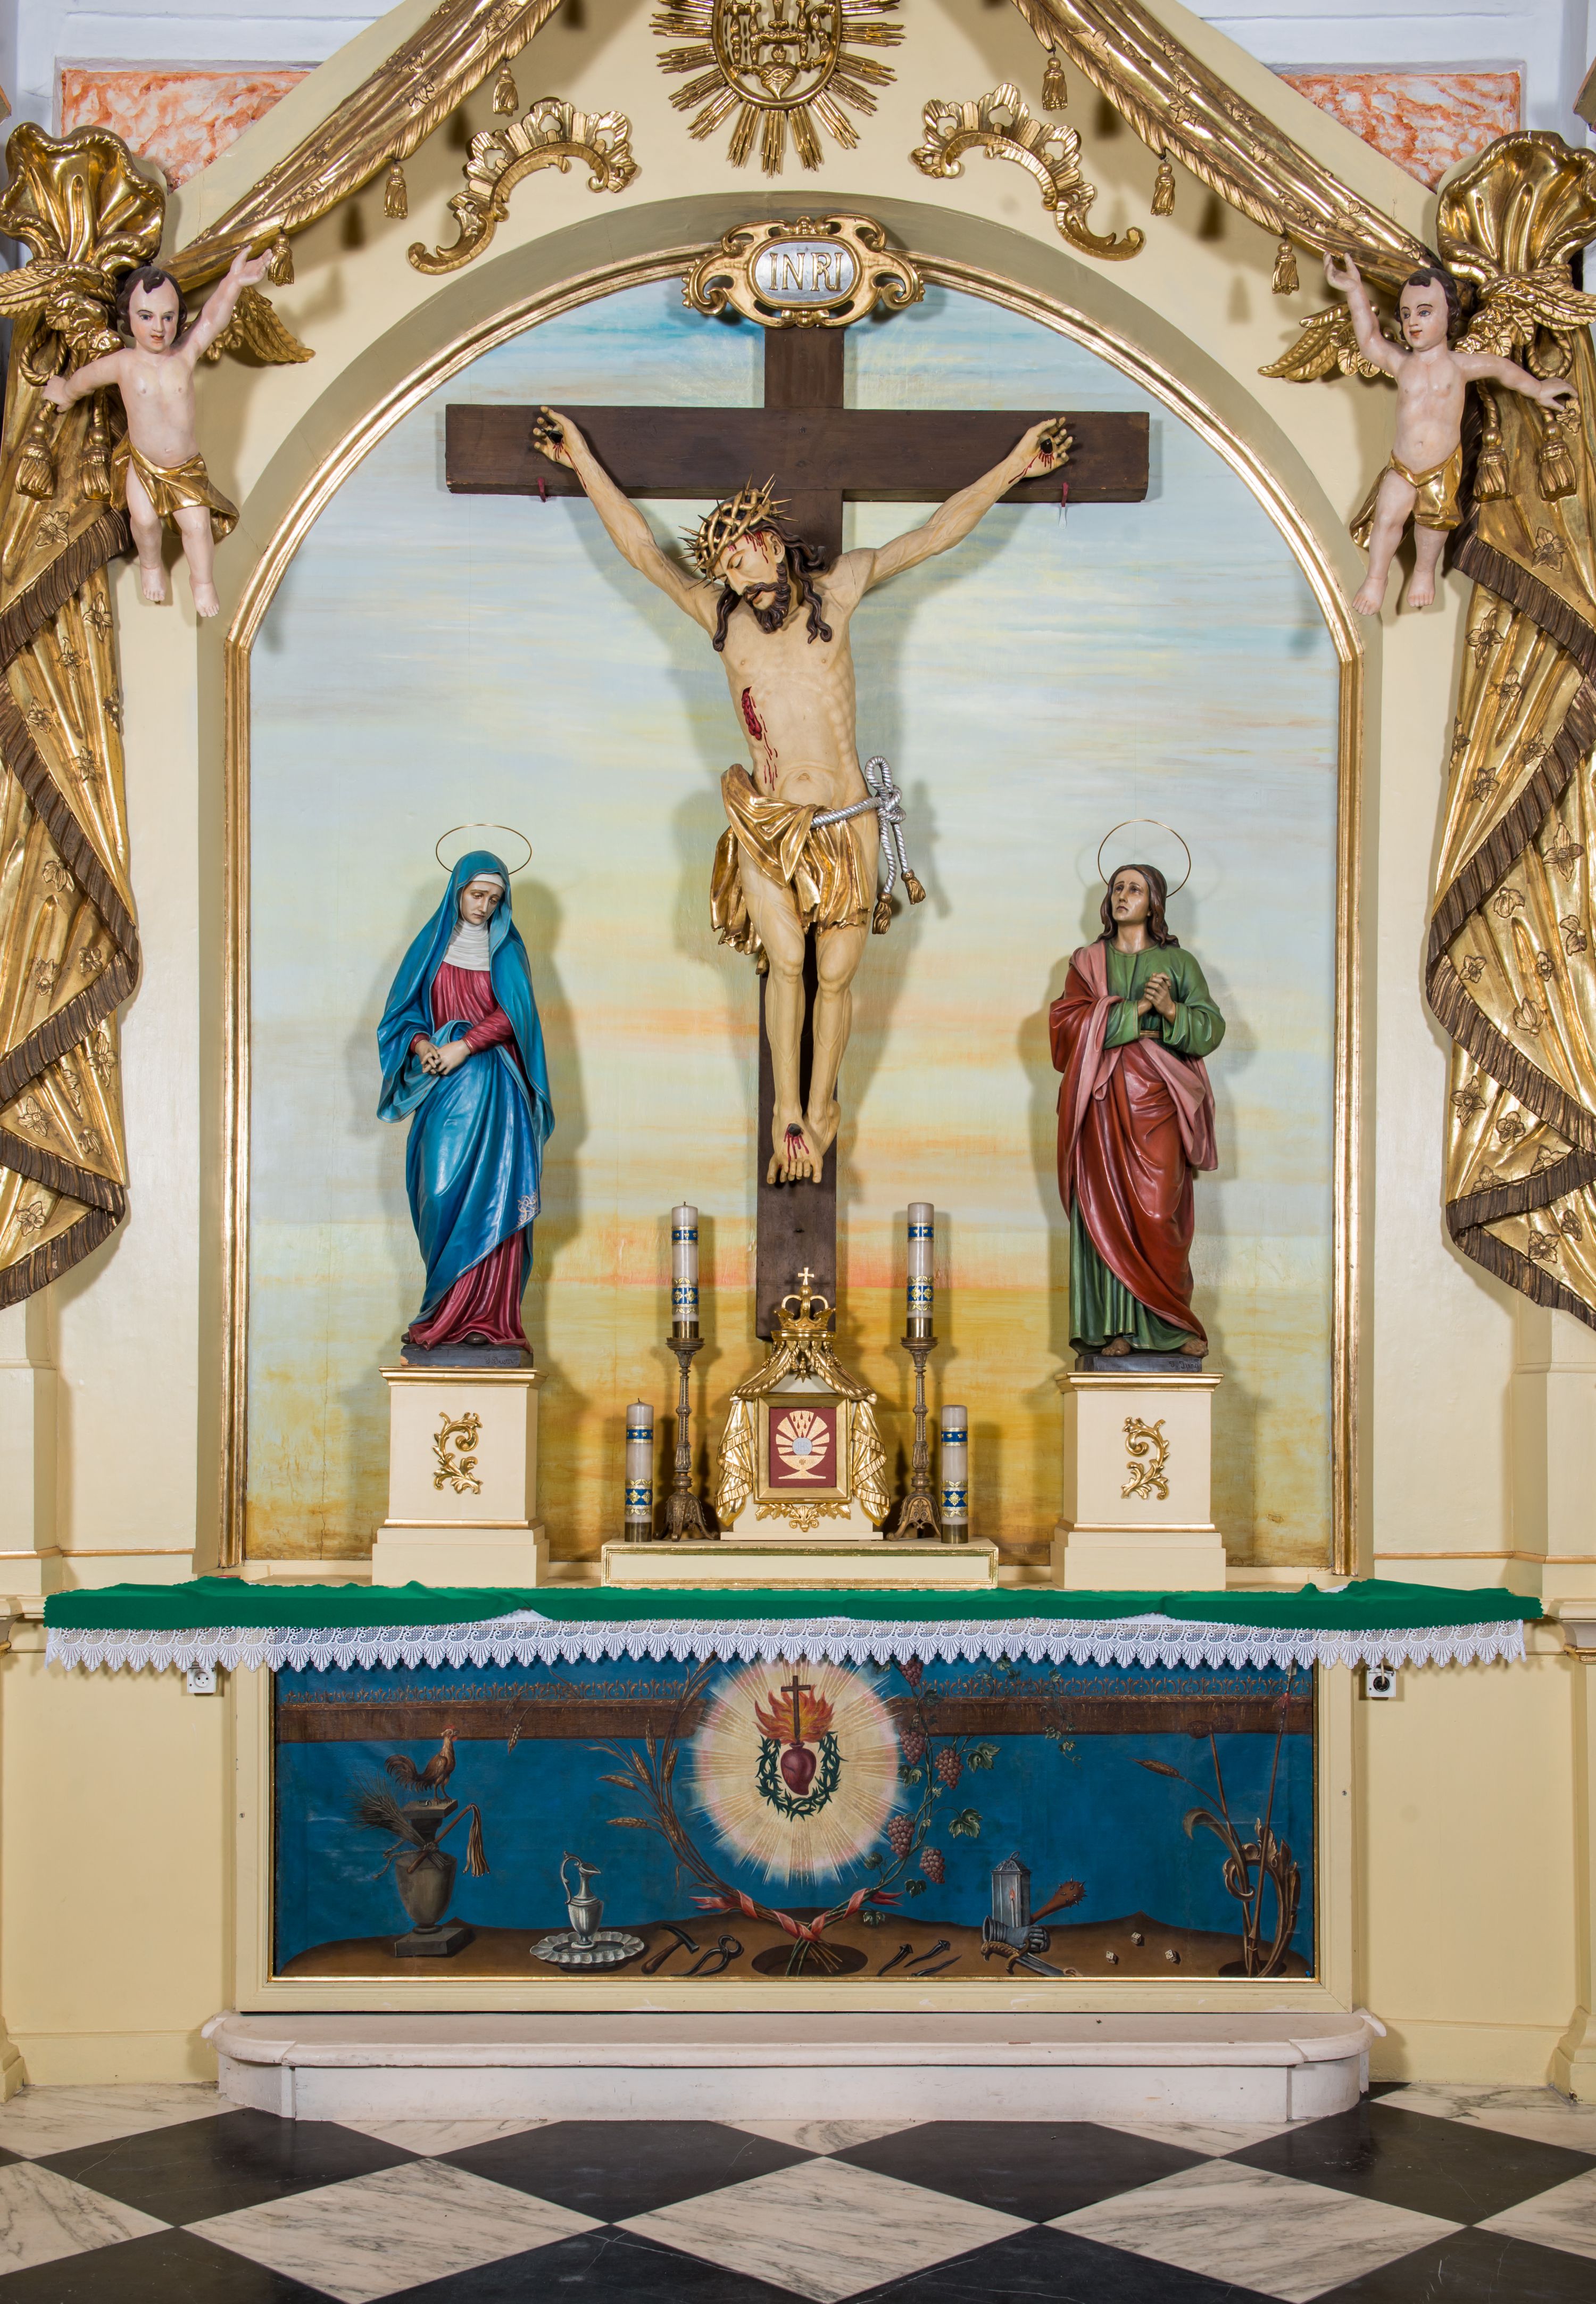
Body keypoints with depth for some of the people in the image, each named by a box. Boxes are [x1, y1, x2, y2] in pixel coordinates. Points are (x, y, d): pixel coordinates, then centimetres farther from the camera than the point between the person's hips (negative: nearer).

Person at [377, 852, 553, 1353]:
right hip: (444, 1091, 1)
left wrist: (465, 1045, -15)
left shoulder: (506, 947, 7)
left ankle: (488, 1316, -6)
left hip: (495, 1089, -1)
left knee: (493, 1196, -7)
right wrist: (420, 1044, -10)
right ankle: (450, 1316, -1)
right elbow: (403, 1010, 9)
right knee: (443, 1193, -6)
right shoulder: (432, 945, 11)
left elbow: (512, 1013, -4)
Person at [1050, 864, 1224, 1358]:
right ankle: (1116, 1327, -1)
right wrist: (1136, 1010, -11)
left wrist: (1171, 1010, -14)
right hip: (1102, 1100, 1)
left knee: (1156, 1212, -10)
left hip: (1157, 1100, -1)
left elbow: (1212, 1028, 4)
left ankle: (1173, 1321, 2)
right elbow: (1069, 1021, -3)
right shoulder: (1088, 962, 14)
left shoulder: (1178, 963, 11)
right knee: (1106, 1211, -4)